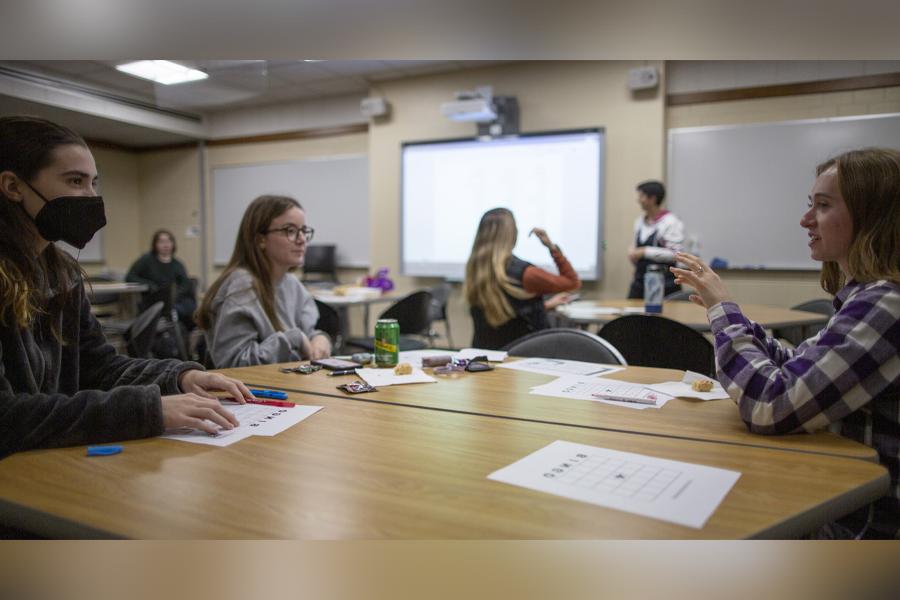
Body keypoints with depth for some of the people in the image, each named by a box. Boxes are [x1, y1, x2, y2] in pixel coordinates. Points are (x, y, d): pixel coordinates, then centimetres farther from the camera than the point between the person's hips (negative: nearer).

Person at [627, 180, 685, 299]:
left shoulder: (671, 222, -10)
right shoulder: (639, 221, 12)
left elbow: (675, 254, -18)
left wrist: (645, 252, -20)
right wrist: (633, 252, -1)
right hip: (639, 280, 6)